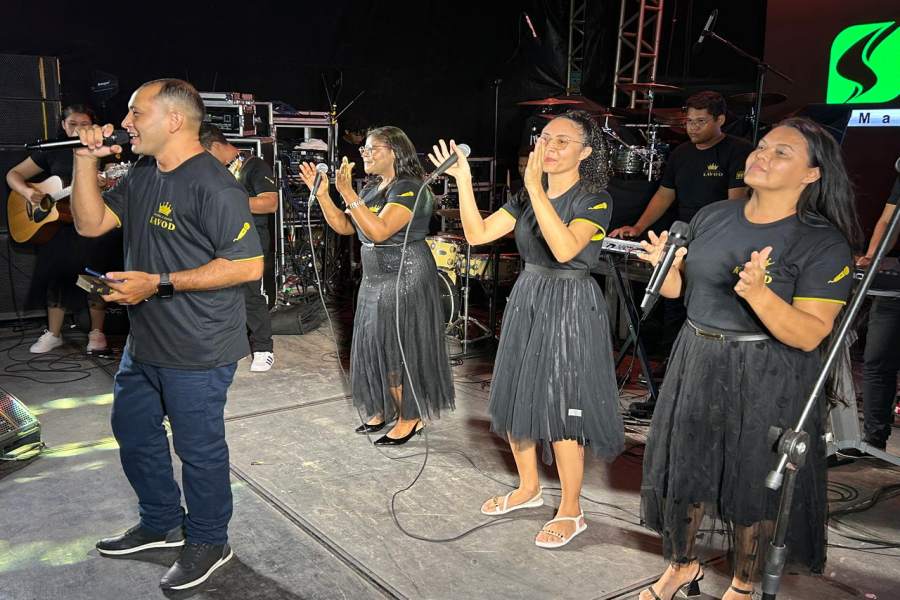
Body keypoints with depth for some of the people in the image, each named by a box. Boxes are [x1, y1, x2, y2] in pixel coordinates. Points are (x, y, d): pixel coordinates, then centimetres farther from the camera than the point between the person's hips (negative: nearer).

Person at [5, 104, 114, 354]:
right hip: (59, 224, 3)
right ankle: (53, 333, 15)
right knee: (55, 274, 3)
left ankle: (97, 332, 8)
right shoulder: (52, 152, 10)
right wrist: (27, 191, -8)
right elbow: (14, 174, 12)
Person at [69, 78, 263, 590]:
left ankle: (208, 543, 29)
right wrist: (87, 159, -2)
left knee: (198, 448, 7)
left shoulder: (214, 185, -21)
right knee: (133, 431, 23)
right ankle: (162, 524, 44)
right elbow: (91, 223, 9)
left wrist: (158, 284, -24)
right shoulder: (142, 175, 8)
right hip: (145, 342, 10)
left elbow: (248, 265, -25)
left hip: (198, 352, -10)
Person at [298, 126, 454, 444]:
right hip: (375, 281, 9)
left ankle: (410, 418, 10)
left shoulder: (408, 189, -16)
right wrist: (322, 193, 0)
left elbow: (379, 230, -28)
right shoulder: (373, 188, 12)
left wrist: (347, 193, -29)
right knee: (377, 345, 13)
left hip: (405, 281, -9)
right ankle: (386, 409, 26)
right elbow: (344, 227, 10)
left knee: (401, 348, -2)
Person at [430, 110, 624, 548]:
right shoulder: (528, 197, 7)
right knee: (516, 397, 14)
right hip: (526, 300, 7)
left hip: (570, 307, -7)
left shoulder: (595, 199, -12)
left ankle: (570, 512, 15)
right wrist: (463, 180, -8)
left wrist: (536, 188, -32)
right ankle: (528, 488, 34)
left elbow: (565, 249, -31)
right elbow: (477, 234, 0)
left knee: (560, 408, -2)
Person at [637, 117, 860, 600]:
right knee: (682, 471, 15)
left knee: (753, 486, 10)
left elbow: (809, 335, -20)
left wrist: (758, 292, -35)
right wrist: (665, 266, -9)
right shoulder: (712, 216, 2)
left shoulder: (823, 243, -14)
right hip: (697, 363, 5)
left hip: (767, 380, -5)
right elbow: (681, 289, 12)